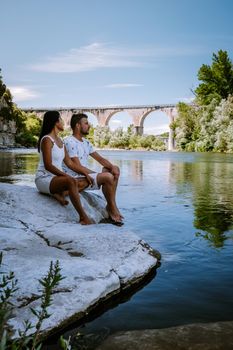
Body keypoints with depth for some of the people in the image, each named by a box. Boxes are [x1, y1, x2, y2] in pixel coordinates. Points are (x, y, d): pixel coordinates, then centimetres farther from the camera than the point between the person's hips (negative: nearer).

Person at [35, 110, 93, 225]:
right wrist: (66, 175, -25)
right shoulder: (47, 140, -11)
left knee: (85, 181, -2)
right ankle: (83, 217, -34)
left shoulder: (60, 141, 15)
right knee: (71, 181, -34)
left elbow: (70, 163, 14)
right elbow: (48, 166, -19)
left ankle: (60, 193, -18)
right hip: (44, 179, -9)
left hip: (56, 178, 9)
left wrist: (85, 173, 5)